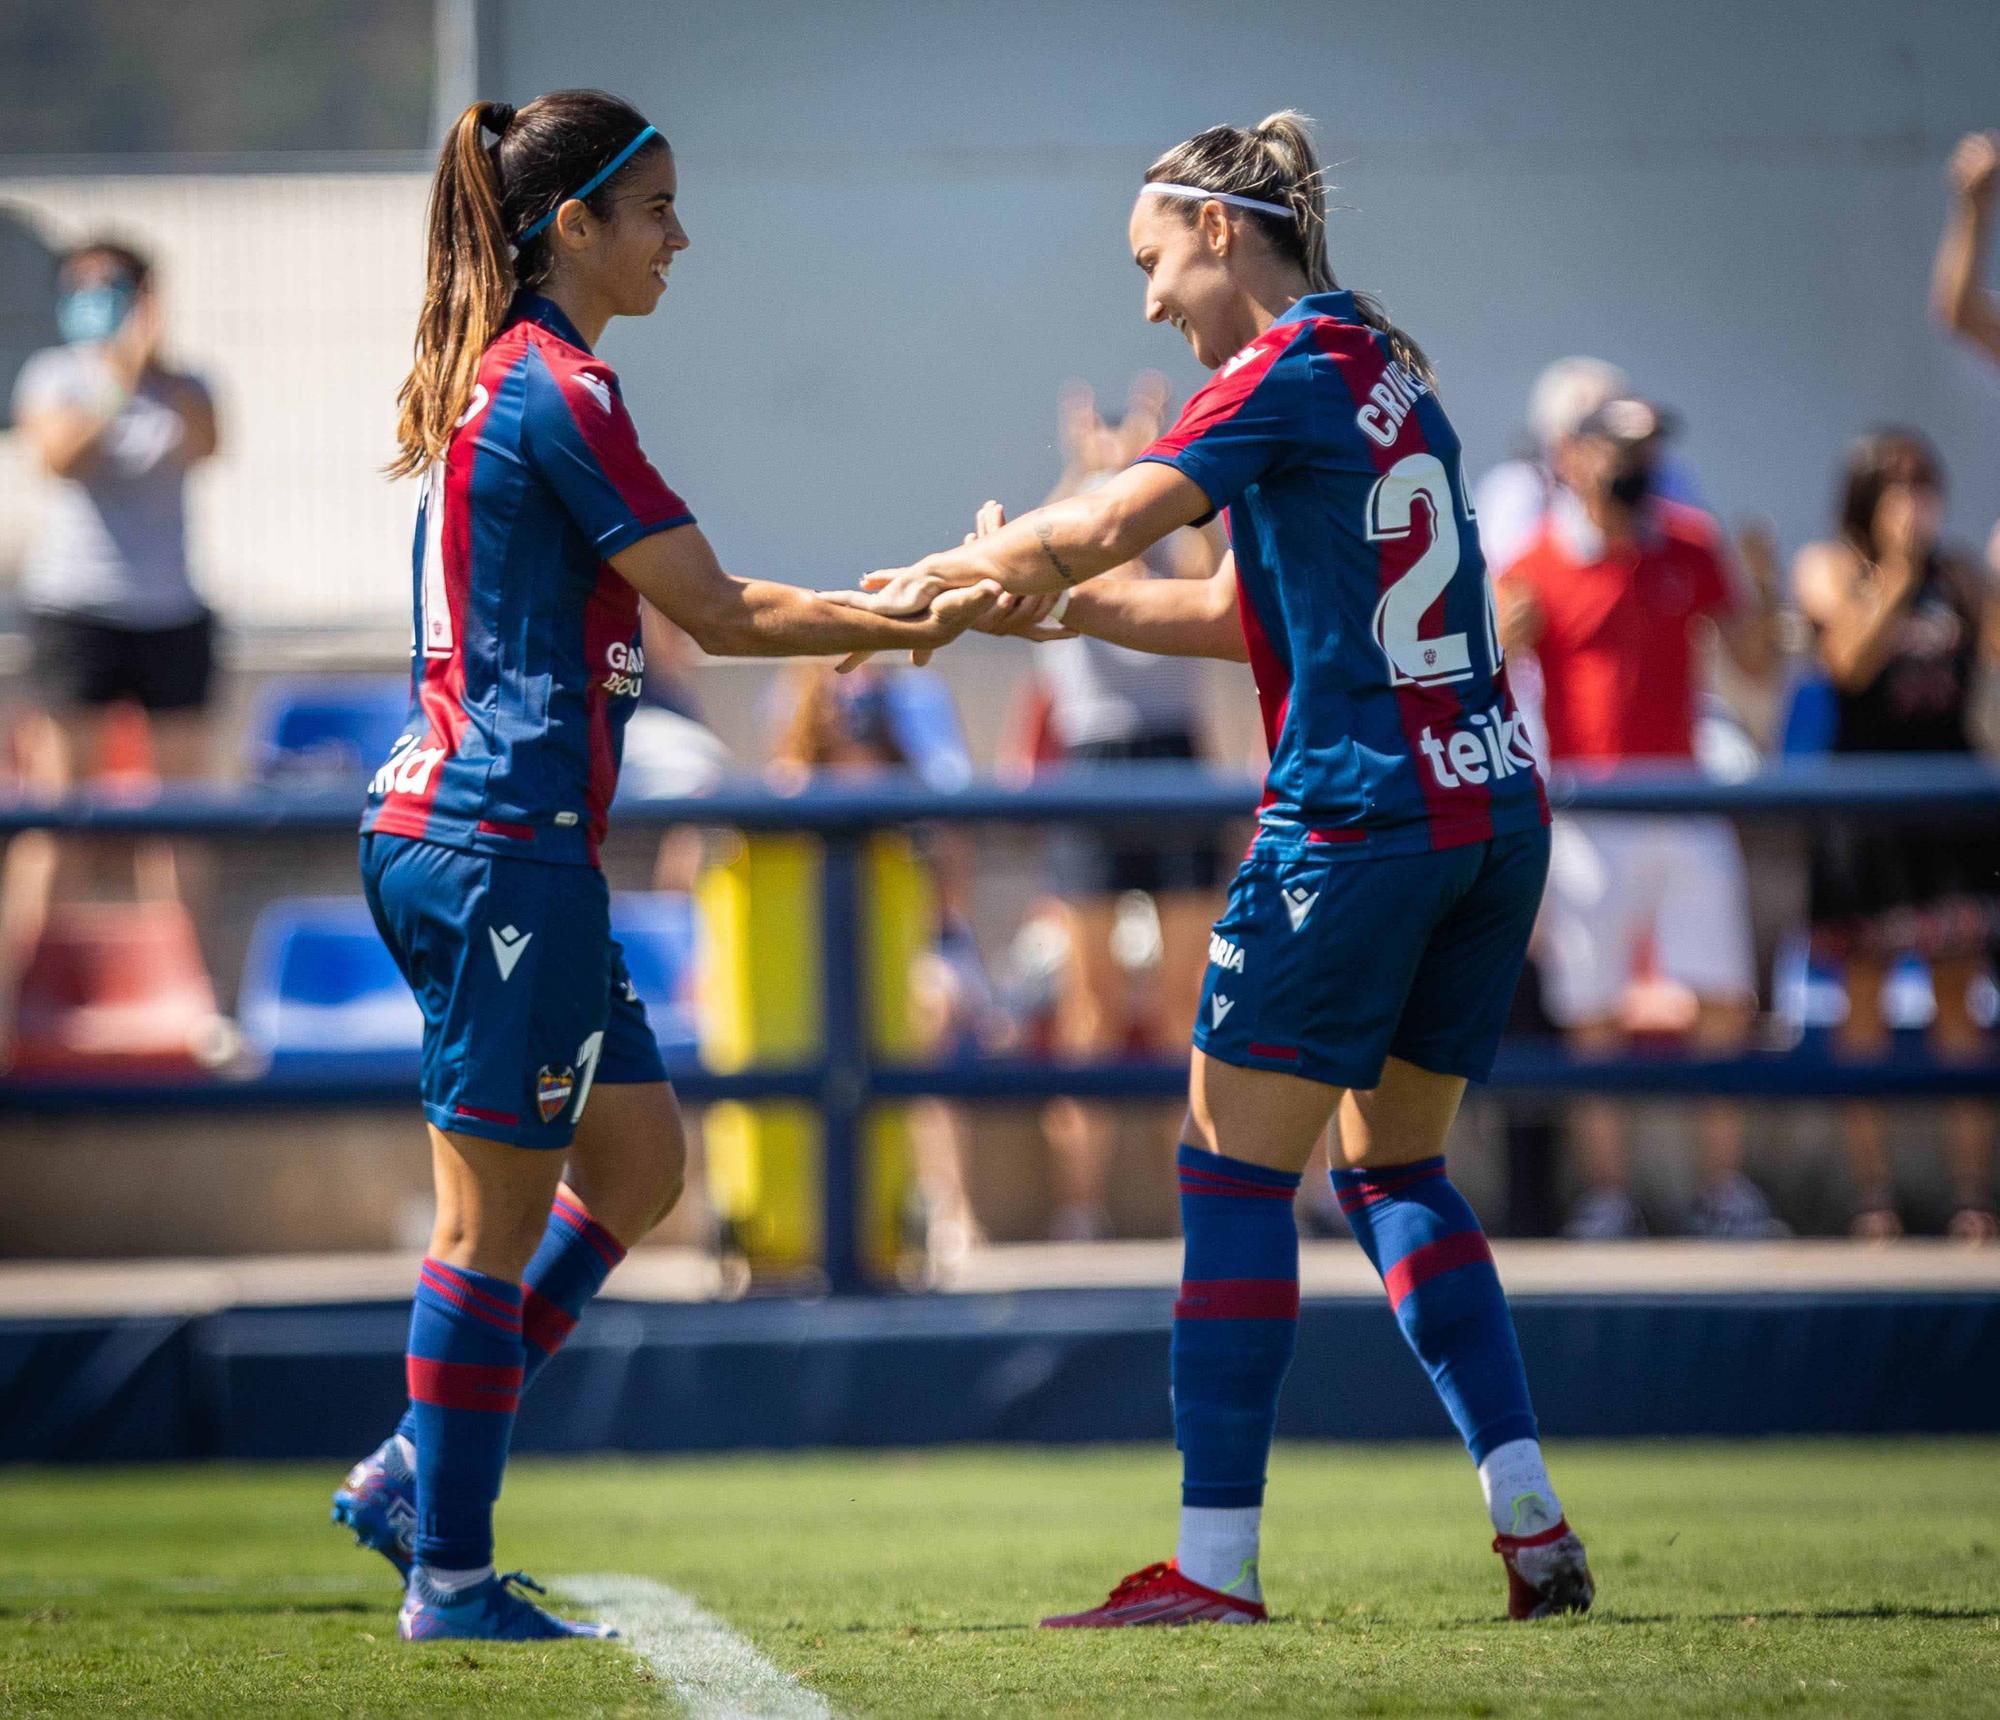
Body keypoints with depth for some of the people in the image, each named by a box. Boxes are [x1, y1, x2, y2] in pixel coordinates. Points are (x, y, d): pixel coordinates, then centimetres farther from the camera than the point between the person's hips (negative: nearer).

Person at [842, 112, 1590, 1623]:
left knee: (1236, 1167, -2)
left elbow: (1104, 525, -16)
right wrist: (1052, 605, 19)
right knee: (1394, 1166, 16)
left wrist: (951, 574, 1)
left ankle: (1218, 1560, -3)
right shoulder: (1386, 367, 18)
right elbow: (1251, 610, 23)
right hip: (1494, 808, 9)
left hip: (1359, 815, -9)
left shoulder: (1293, 366, -9)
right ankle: (1533, 1526, 7)